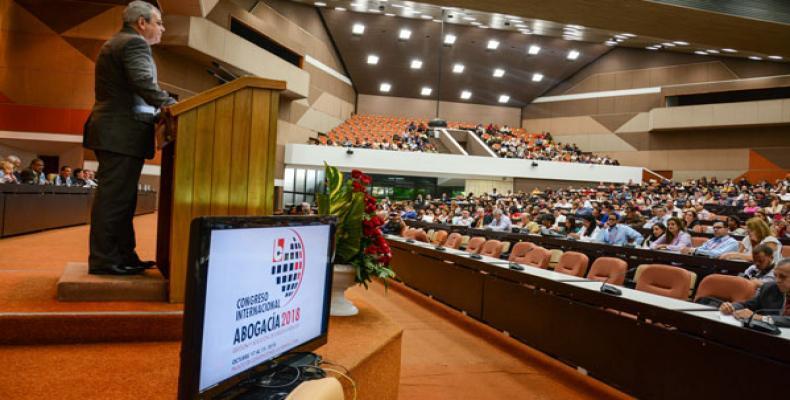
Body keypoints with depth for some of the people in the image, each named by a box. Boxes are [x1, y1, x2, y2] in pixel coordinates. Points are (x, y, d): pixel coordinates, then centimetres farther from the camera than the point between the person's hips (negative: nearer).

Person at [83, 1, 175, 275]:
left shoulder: (115, 43, 26)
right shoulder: (135, 43, -7)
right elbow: (144, 84, -22)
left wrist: (159, 110, 22)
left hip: (114, 131, 11)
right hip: (123, 133, -11)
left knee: (119, 197, 10)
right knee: (115, 197, -9)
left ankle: (122, 255, 14)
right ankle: (104, 259, -6)